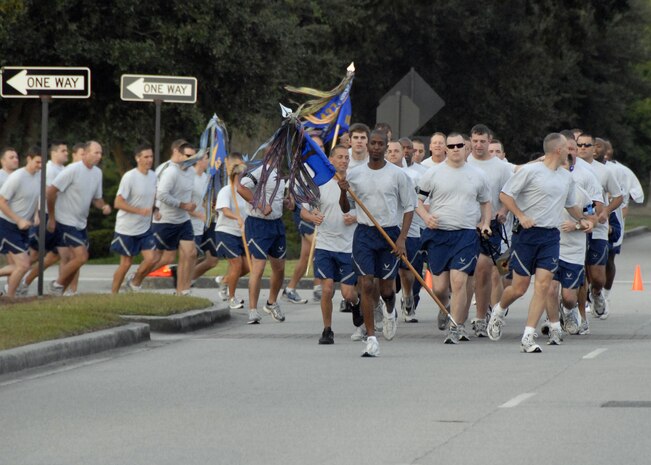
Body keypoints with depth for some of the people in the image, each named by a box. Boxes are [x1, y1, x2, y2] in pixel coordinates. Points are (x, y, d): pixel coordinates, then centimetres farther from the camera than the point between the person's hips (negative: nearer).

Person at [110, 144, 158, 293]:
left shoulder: (153, 176, 4)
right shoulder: (129, 177, -17)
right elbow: (118, 203, -20)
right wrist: (140, 211, -28)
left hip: (145, 228, 6)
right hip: (127, 229, -6)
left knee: (152, 258, -7)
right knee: (126, 263, 1)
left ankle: (135, 281, 19)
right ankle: (113, 295, 16)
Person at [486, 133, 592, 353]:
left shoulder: (567, 177, 15)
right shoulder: (530, 170, -7)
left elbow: (571, 205, 31)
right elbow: (505, 194, -7)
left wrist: (582, 219, 15)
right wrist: (521, 216, -17)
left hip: (551, 236, 5)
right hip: (527, 234, -5)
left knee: (543, 285, -9)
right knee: (519, 288, 1)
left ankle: (528, 338, -9)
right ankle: (499, 311, 34)